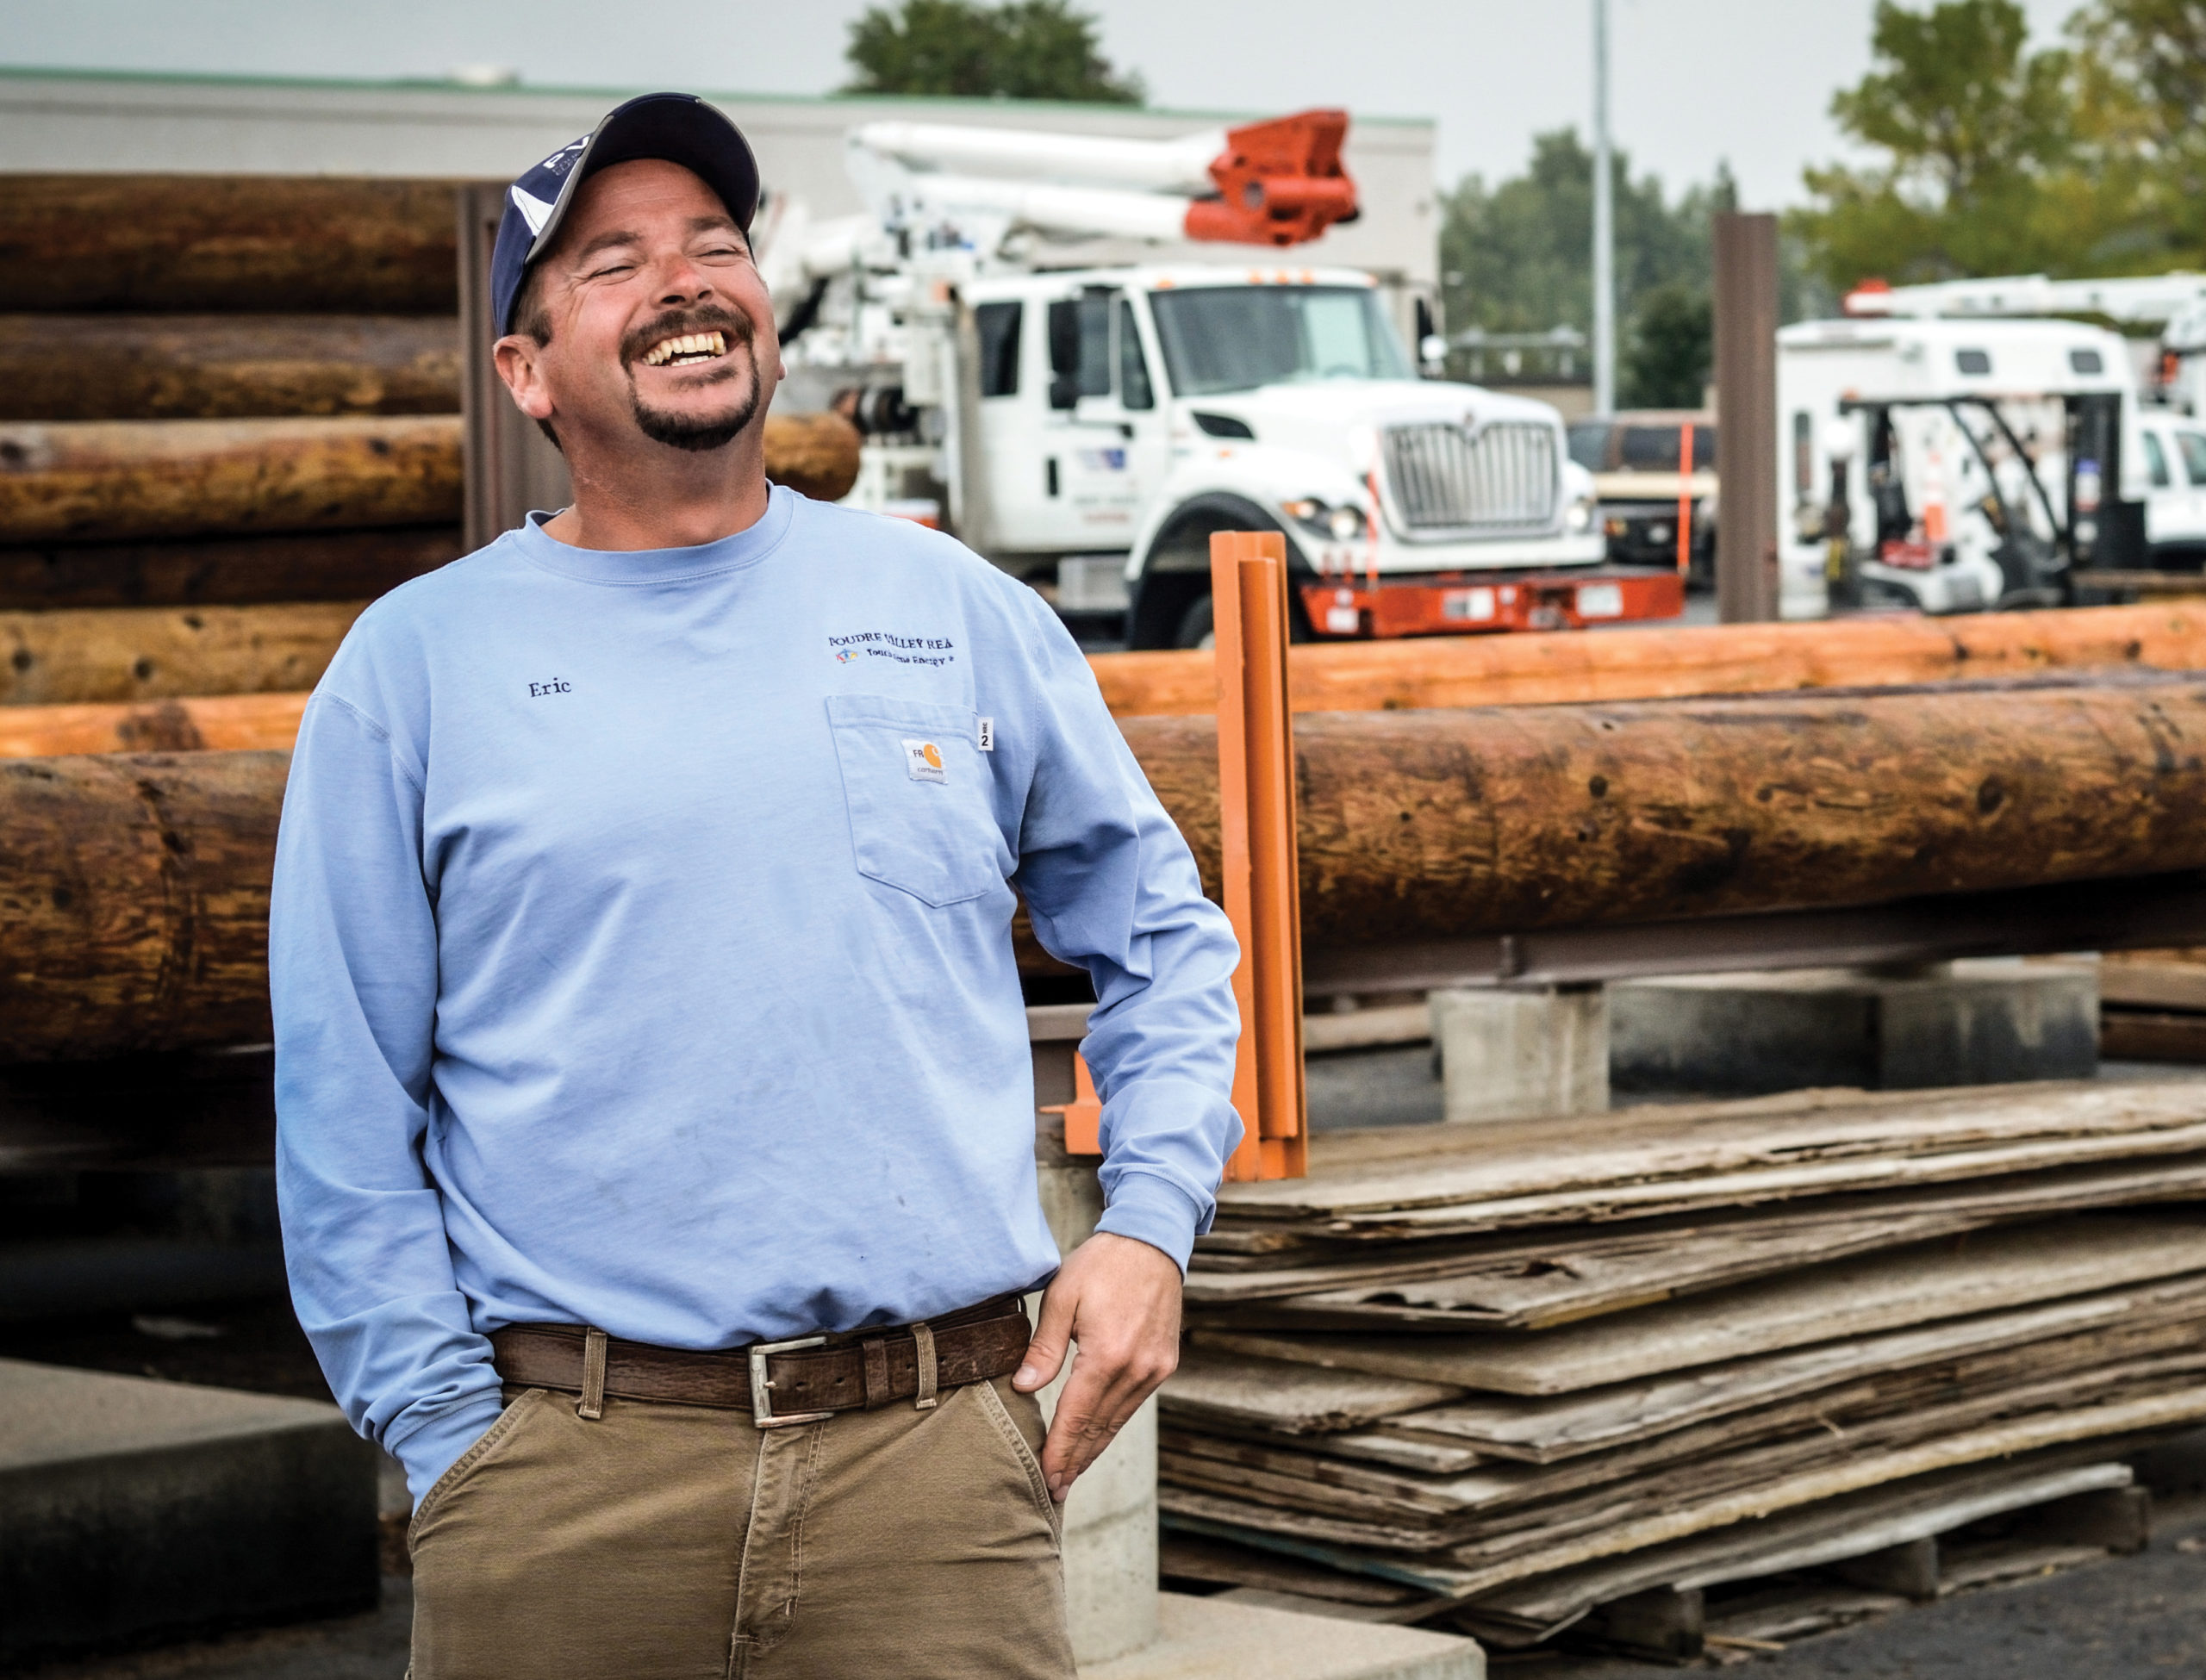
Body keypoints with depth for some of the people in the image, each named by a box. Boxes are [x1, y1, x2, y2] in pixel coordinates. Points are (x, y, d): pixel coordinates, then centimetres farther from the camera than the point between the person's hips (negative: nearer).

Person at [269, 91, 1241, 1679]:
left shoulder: (956, 610, 10)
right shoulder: (415, 665, 5)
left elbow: (1164, 936, 18)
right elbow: (347, 1111, 4)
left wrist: (1150, 1221, 4)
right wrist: (450, 1446, -3)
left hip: (934, 1450, 1)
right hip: (568, 1480, -1)